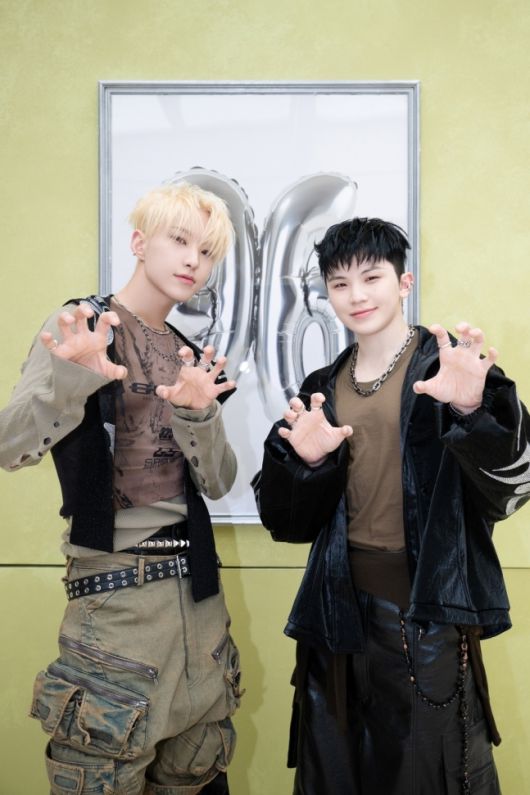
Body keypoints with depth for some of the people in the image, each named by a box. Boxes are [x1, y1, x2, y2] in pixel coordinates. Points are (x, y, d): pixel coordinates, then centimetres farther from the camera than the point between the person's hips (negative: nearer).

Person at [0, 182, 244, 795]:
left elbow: (218, 484, 4)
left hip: (196, 589, 6)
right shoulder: (81, 326, -6)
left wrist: (199, 414, -15)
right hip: (115, 589, -5)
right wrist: (72, 381, -34)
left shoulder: (192, 357, 10)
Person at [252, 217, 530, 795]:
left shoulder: (448, 366, -6)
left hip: (430, 613, -4)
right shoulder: (323, 388, 7)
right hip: (342, 612, 5)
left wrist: (471, 411, -39)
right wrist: (302, 462, -15)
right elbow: (288, 523, 4)